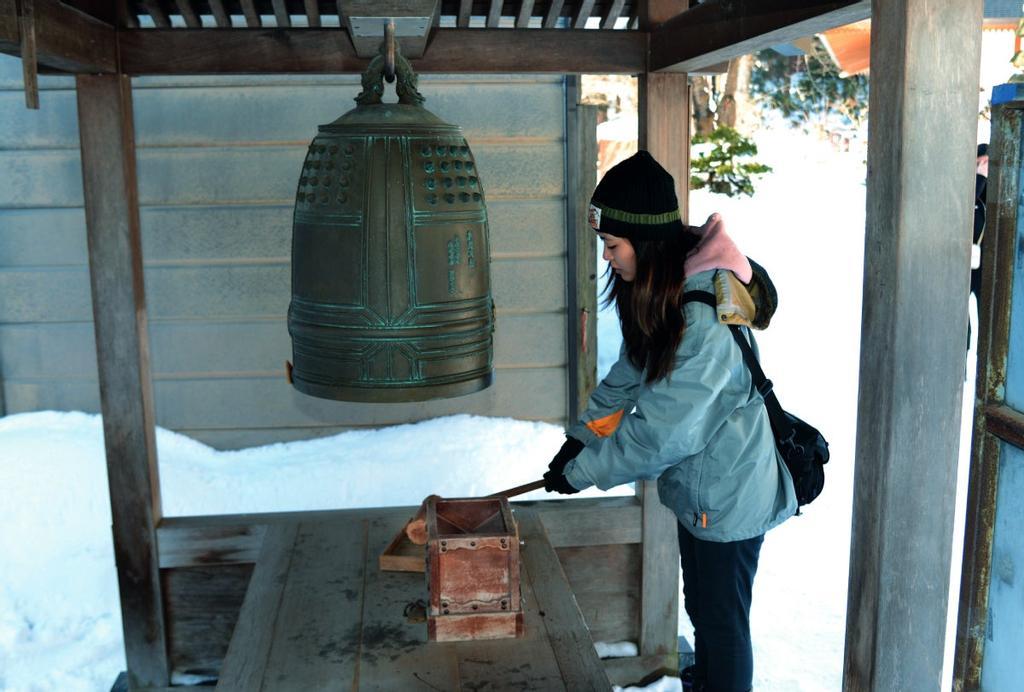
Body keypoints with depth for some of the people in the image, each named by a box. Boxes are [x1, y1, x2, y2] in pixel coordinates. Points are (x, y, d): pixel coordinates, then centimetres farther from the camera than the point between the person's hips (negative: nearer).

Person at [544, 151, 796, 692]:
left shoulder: (706, 318, -32)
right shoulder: (664, 291, -1)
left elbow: (663, 430, -29)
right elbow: (628, 375, 8)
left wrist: (582, 471, -19)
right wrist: (581, 436, 1)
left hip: (728, 497, -9)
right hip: (698, 485, 9)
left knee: (723, 621, 10)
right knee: (700, 607, 26)